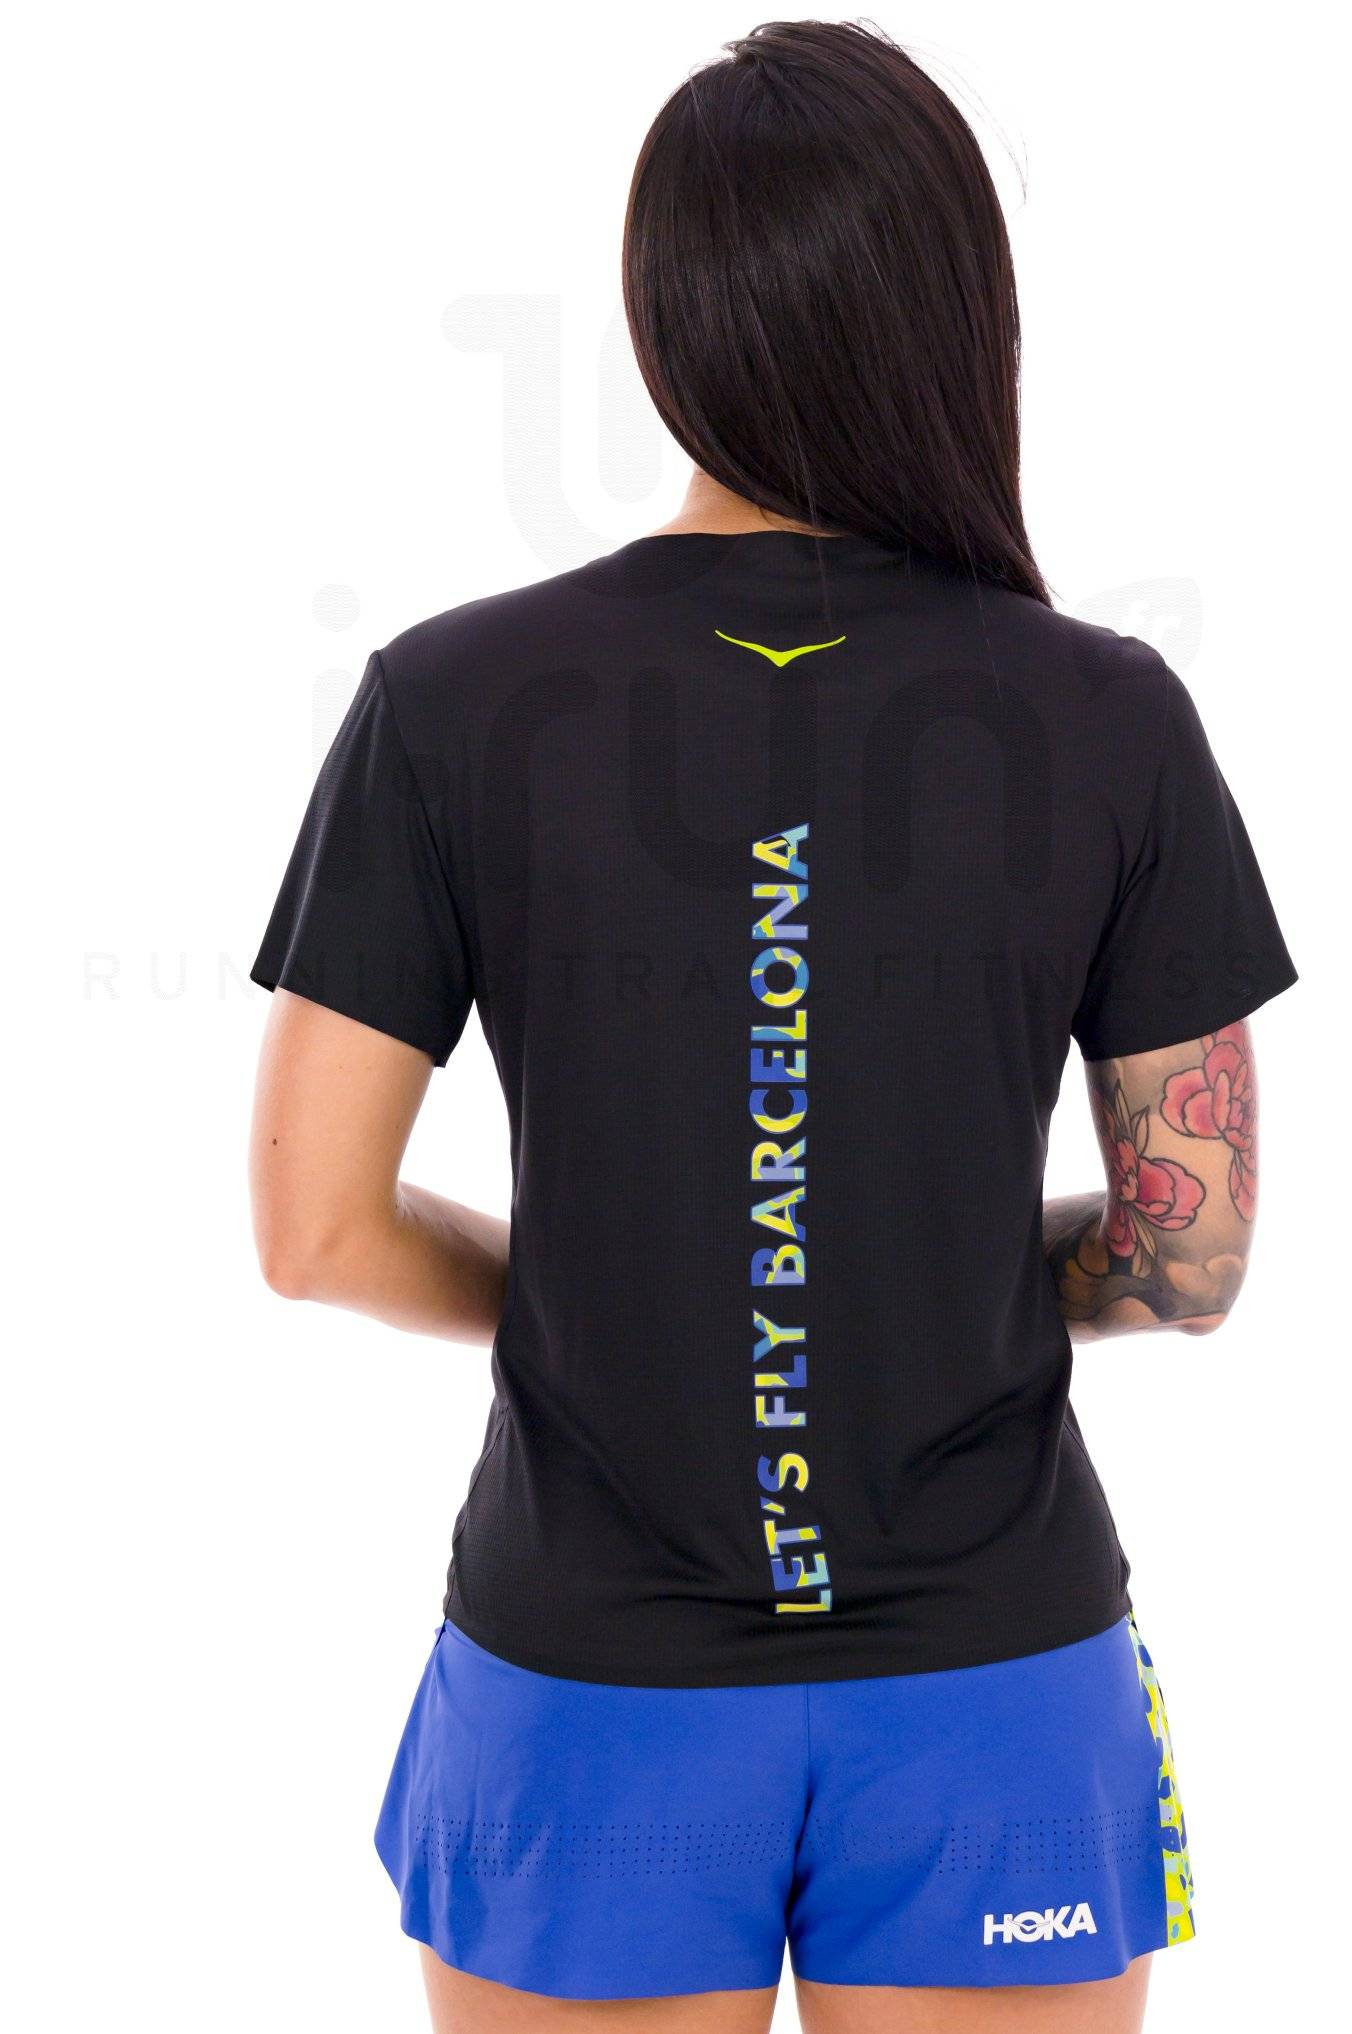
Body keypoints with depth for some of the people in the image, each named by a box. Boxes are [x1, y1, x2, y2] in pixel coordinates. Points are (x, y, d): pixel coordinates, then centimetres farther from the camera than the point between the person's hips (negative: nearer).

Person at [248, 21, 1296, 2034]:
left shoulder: (451, 702, -11)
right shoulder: (1115, 722, -10)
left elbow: (314, 1229, -8)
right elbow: (1194, 1254, -4)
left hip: (597, 1694, 0)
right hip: (990, 1701, 0)